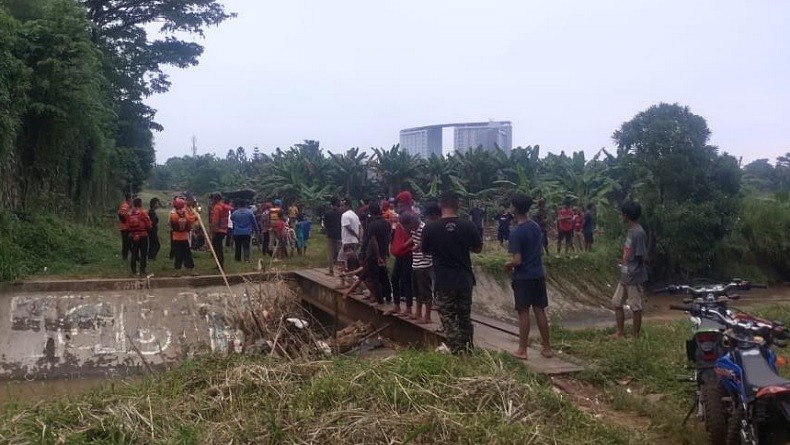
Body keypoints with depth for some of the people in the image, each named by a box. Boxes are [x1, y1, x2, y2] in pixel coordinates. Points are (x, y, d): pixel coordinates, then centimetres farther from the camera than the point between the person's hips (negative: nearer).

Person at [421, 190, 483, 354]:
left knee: (448, 318, 7)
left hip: (443, 280, -2)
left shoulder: (430, 228, -10)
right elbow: (478, 248, 6)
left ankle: (458, 352, 2)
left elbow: (426, 251, 5)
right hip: (465, 279, 2)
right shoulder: (468, 226, -7)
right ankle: (469, 350, 26)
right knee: (465, 316, 18)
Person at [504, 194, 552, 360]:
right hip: (538, 274, 7)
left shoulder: (516, 234, -18)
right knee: (540, 311, 12)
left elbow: (517, 260, -21)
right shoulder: (537, 227, 5)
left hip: (523, 277, -6)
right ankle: (547, 348, 17)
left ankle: (522, 350, 8)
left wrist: (507, 265, -1)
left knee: (523, 312, 1)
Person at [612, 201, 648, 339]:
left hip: (634, 277, -10)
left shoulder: (639, 233, -20)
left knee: (636, 307, 3)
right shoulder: (630, 231, 9)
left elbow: (641, 257, -18)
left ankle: (636, 337, 14)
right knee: (617, 302, 14)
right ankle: (620, 333, 23)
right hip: (625, 276, 10)